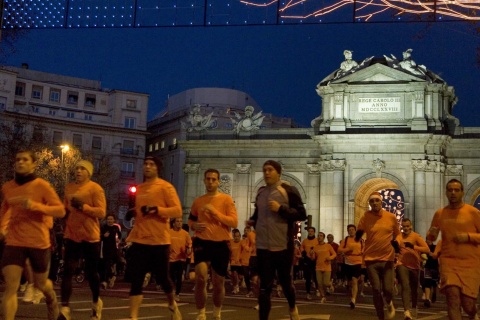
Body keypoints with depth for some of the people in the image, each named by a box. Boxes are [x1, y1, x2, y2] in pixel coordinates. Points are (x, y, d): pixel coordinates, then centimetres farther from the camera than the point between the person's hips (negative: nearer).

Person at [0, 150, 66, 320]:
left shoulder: (42, 185, -8)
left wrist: (35, 205, -26)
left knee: (40, 284, 17)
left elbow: (61, 211, -13)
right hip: (14, 242, 2)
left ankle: (52, 300, 51)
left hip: (39, 243, -2)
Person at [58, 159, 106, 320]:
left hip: (90, 237, -4)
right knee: (68, 270, -8)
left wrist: (83, 206, -24)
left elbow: (102, 212, -16)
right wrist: (65, 212, 7)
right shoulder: (69, 187, 10)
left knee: (91, 272, 9)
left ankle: (96, 302, 33)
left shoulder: (95, 188, -8)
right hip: (72, 235, 4)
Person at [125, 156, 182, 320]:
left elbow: (177, 211, -12)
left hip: (159, 240, -5)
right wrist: (134, 212, 6)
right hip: (139, 239, 5)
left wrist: (156, 209, -24)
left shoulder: (165, 186, -5)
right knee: (136, 279, -3)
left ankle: (172, 305, 36)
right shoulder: (139, 188, 14)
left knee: (162, 277, 7)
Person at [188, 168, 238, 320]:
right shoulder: (198, 201, 7)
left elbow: (234, 222, -13)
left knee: (219, 282, 10)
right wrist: (194, 226, -2)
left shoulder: (226, 199, -2)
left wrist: (214, 211, -19)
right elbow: (191, 219, 22)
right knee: (200, 278, -16)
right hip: (202, 242, 1)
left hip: (221, 243, -1)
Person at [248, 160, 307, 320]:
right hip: (263, 246, 3)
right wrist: (253, 221, 5)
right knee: (264, 287, 2)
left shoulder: (289, 190, -6)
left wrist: (280, 209, -20)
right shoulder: (260, 192, 10)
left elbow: (302, 214, -10)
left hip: (283, 246, -3)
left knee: (285, 281, 15)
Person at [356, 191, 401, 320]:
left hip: (387, 258, 0)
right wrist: (358, 235, -18)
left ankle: (389, 304, 33)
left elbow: (397, 234, 13)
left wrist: (396, 242, -8)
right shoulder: (365, 217, -3)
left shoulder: (391, 217, 0)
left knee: (388, 289, -4)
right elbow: (357, 236, 5)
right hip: (371, 259, 0)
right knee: (376, 290, -1)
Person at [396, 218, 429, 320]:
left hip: (414, 266, 1)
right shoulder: (399, 236, -2)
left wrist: (413, 246, -29)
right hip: (402, 265, -1)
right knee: (405, 286, -19)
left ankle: (413, 308, 39)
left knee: (414, 289, 14)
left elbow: (427, 249, -17)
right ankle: (406, 311, -27)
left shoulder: (416, 236, -7)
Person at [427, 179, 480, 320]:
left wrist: (468, 237, -17)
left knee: (467, 303, 1)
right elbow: (430, 237, 18)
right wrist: (431, 234, -5)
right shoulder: (439, 213, 7)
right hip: (448, 262, 2)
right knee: (453, 297, -17)